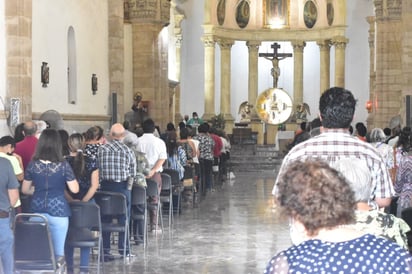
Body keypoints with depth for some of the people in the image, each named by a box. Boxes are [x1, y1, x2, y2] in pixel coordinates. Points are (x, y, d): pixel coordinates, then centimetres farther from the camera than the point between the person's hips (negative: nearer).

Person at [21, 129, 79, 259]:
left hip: (37, 211, 3)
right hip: (58, 211, -3)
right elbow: (75, 189, -6)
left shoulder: (33, 165, -2)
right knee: (58, 251, 5)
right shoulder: (63, 165, -10)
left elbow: (25, 190, 8)